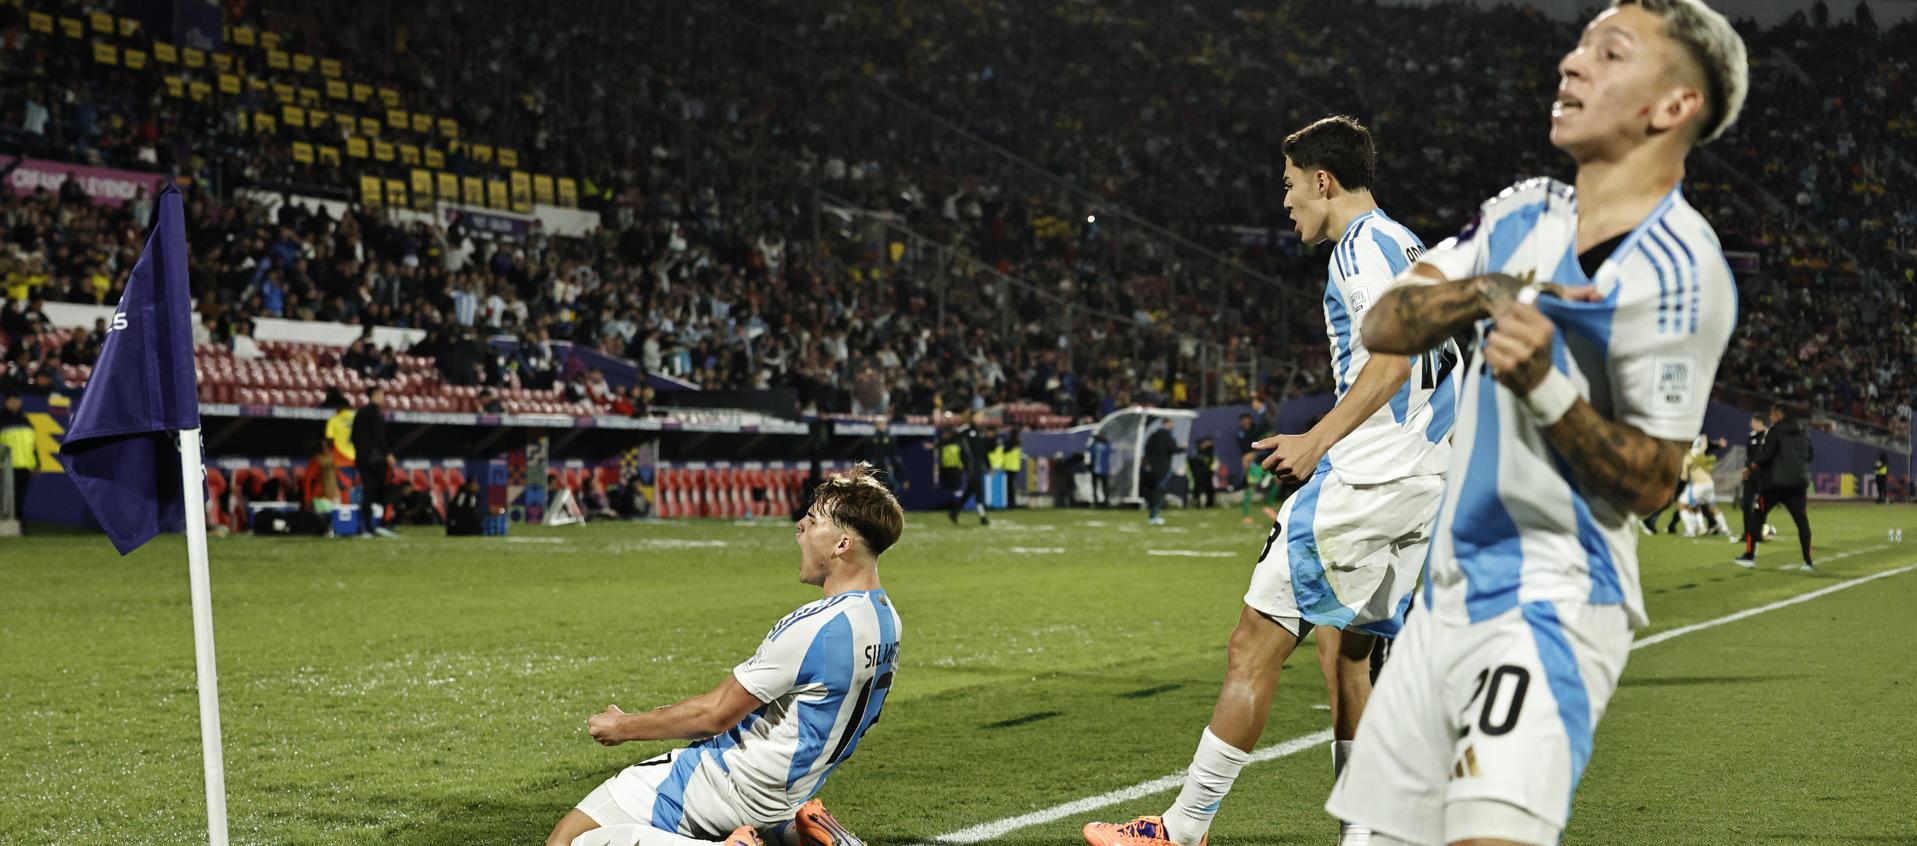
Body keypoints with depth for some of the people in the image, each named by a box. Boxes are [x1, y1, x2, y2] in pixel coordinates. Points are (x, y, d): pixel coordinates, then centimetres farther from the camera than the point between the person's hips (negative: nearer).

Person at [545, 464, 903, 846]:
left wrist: (624, 727, -4)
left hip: (734, 782, -9)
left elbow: (716, 713, -19)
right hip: (782, 794, 9)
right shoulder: (886, 620, 3)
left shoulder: (815, 626, -25)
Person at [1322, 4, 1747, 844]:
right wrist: (1488, 292, -17)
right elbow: (1383, 327, 1)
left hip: (1554, 602, -7)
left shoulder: (1679, 269, -13)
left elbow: (1651, 482, -12)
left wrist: (1547, 387, -26)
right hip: (1449, 590, 7)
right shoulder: (1523, 214, 9)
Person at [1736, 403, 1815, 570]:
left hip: (1776, 482, -5)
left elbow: (1765, 455, -15)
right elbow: (1811, 455, 17)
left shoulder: (1775, 431, -10)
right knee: (1801, 520, 6)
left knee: (1757, 516, 5)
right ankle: (1808, 562, 3)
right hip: (1798, 482, 5)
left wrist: (1755, 463, 3)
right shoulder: (1803, 431, 11)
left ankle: (1749, 556, 3)